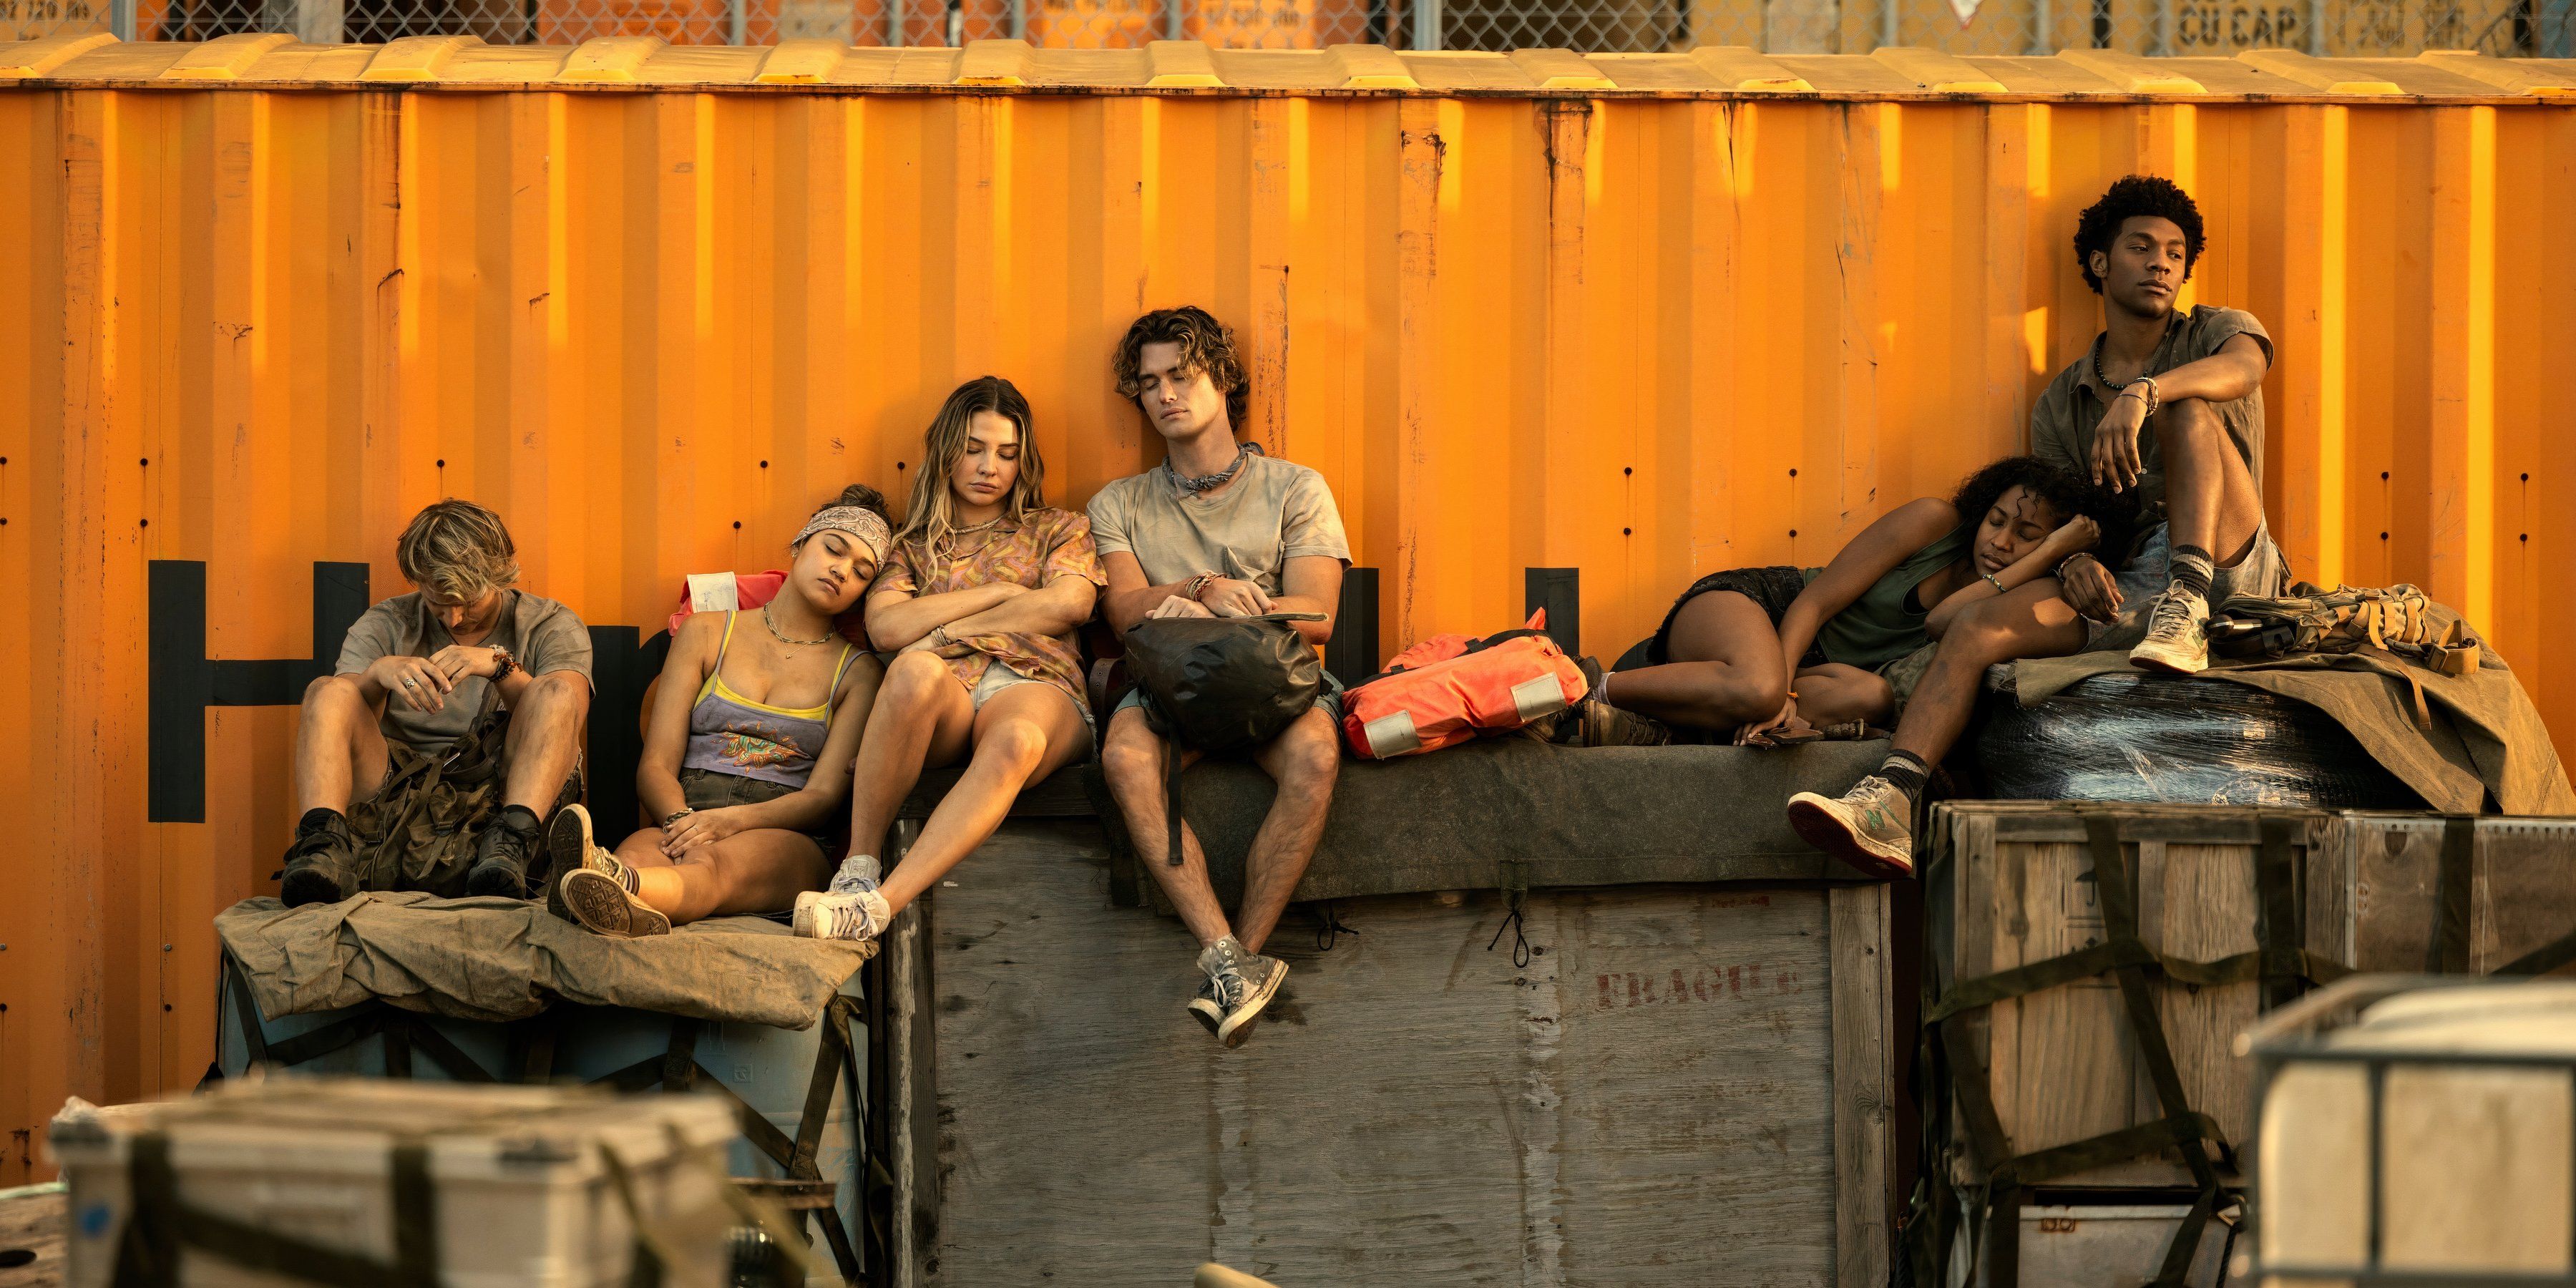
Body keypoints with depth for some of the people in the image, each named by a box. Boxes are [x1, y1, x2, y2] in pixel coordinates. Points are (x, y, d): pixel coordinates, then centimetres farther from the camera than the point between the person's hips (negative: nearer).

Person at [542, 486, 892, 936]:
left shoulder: (859, 671, 16)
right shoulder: (707, 633, 18)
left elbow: (824, 795, 2)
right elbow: (656, 766, 9)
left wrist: (729, 821, -19)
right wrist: (681, 821, -17)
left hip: (788, 837, -2)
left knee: (712, 863, -41)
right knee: (639, 852, -39)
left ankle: (618, 887, -76)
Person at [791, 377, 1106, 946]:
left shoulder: (1058, 529, 25)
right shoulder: (913, 545, 25)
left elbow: (1069, 603, 1)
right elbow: (886, 627, 3)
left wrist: (947, 630, 0)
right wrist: (1000, 593, 3)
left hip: (1034, 689, -1)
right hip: (946, 698, 1)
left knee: (1017, 740, -42)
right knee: (915, 670, -40)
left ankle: (880, 904, -53)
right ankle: (858, 867, -35)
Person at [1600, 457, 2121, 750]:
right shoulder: (1936, 522, -6)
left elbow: (1943, 620, -22)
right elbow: (1815, 601, -11)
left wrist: (2052, 551, -19)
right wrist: (1781, 691, -28)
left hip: (1804, 665, 4)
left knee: (1873, 696, -34)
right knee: (1757, 690, -42)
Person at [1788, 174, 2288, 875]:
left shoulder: (2215, 332, 10)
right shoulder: (2062, 403, 19)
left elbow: (2246, 367, -17)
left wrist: (2143, 393, -36)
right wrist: (2074, 561, -13)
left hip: (2232, 568, -3)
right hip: (2124, 585, 3)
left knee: (2187, 409, -24)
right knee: (1981, 627, -22)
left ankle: (2187, 610, -41)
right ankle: (1892, 804, -40)